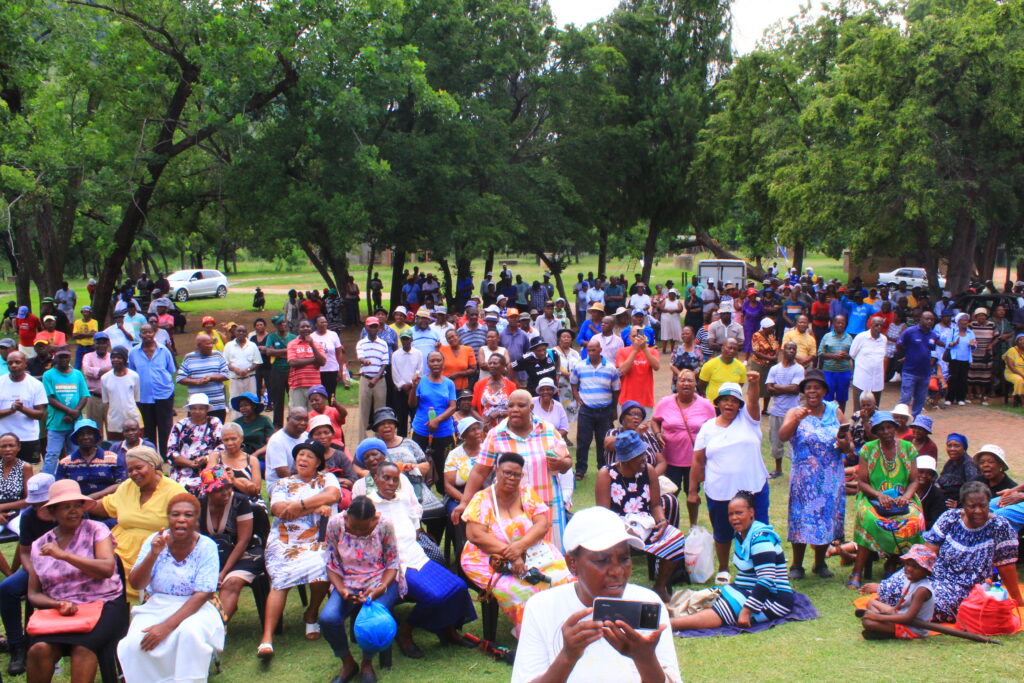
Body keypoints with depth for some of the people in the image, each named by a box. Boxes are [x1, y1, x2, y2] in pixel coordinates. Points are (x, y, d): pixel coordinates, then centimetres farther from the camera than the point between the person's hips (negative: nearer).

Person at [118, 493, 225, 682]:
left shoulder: (206, 547, -7)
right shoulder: (155, 541, 0)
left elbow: (202, 595, -13)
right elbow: (136, 584, -6)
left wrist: (167, 626, -23)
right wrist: (153, 554, -22)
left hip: (193, 610, -2)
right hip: (155, 608, 2)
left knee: (189, 632, -34)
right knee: (135, 642, -27)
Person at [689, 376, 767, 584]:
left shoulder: (747, 419, 3)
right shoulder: (708, 428, 5)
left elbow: (753, 400, -18)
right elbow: (697, 461, 6)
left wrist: (754, 383, -39)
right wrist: (693, 490, 4)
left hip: (752, 488, -1)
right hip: (719, 492, 1)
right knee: (722, 533, 14)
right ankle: (723, 570, 34)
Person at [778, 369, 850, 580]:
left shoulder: (835, 412, 7)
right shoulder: (795, 412, -1)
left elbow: (850, 446, 8)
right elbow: (782, 436, -20)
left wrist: (845, 445, -14)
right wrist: (797, 419, -33)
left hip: (831, 478, 3)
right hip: (804, 478, -3)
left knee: (827, 518, 9)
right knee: (801, 519, -3)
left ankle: (820, 563, 26)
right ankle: (797, 566, 11)